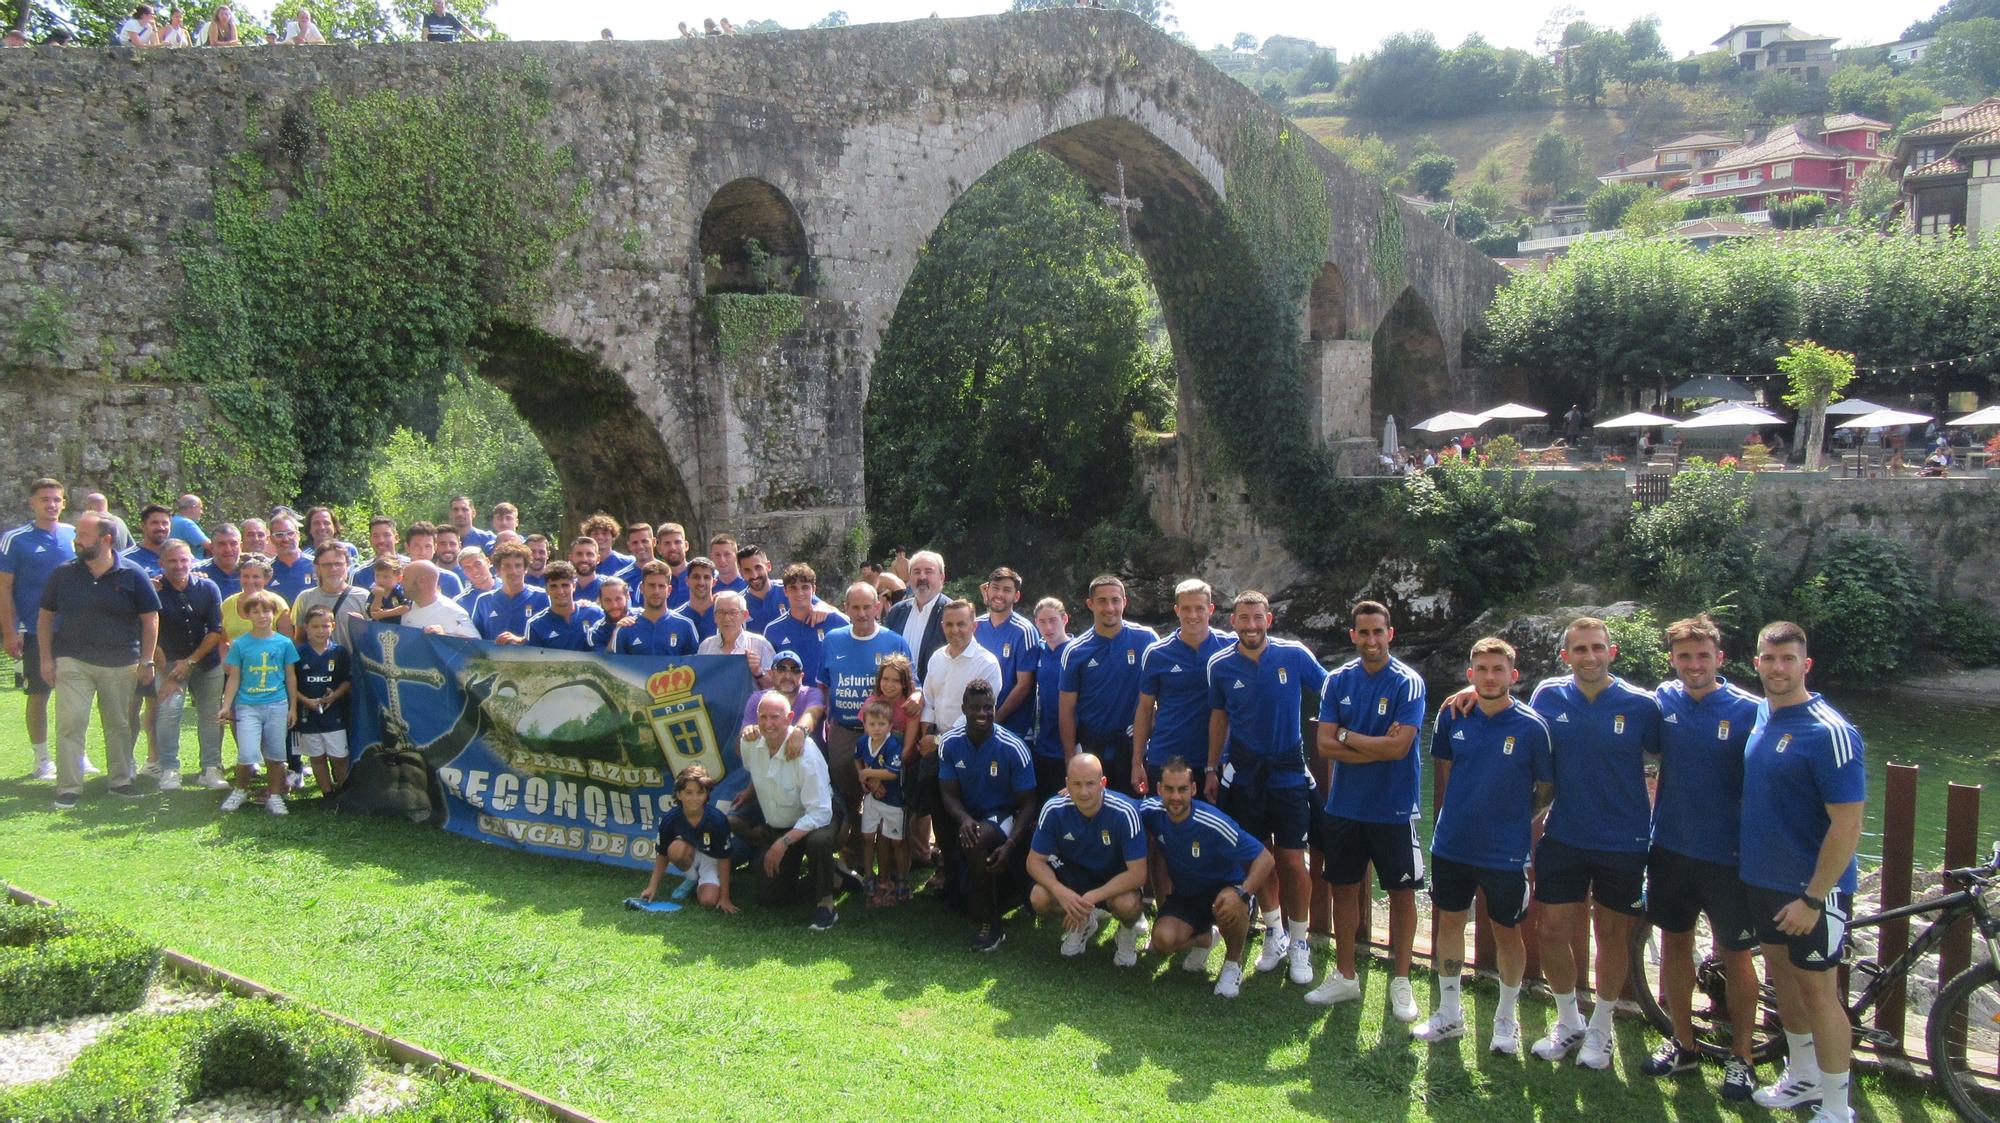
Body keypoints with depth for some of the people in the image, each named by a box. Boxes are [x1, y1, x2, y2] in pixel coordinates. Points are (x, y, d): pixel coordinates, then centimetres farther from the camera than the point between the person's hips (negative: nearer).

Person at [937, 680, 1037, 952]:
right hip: (967, 816, 5)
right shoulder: (950, 743, -7)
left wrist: (1010, 844, -28)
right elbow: (949, 794, -5)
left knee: (978, 840, -34)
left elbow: (1027, 805, -12)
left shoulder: (1013, 749, -17)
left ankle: (992, 925, -21)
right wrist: (963, 818, -30)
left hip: (1003, 817, -4)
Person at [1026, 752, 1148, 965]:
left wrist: (1090, 898, -37)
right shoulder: (1054, 809, -22)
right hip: (1074, 872, 3)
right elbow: (1035, 861, -14)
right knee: (1039, 898, -26)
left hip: (1117, 877, -2)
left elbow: (1138, 874, -28)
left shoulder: (1124, 812, -29)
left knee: (1127, 905, -36)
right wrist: (1061, 892, -34)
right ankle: (1084, 924, 10)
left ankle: (1128, 931, 5)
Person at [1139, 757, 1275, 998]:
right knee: (1163, 941, -24)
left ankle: (1233, 962, -4)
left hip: (1223, 890, -3)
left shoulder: (1213, 823, -29)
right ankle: (1204, 937, 13)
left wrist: (1241, 892, -41)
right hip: (1184, 895, 3)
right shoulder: (1151, 811, -18)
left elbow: (1265, 859, -27)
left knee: (1231, 908, -38)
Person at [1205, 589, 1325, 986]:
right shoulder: (1220, 665, -2)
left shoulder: (1294, 655, -8)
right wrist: (1212, 769, 8)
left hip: (1288, 771, -2)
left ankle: (1299, 941, 15)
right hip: (1242, 773, 2)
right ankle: (1274, 931, 29)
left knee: (1291, 860, -3)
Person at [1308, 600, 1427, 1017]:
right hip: (1345, 805, 4)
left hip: (1394, 807, -3)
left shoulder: (1408, 682, -10)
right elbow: (1325, 746, -6)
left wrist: (1347, 736, -10)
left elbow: (1399, 746, -20)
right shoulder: (1338, 681, 1)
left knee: (1401, 892, 7)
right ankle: (1345, 977, 25)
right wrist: (1378, 748, -16)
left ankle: (1401, 982, 21)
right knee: (1344, 889, 11)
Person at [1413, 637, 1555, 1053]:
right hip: (1451, 843, 3)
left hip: (1506, 851, -3)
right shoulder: (1452, 716, -4)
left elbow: (1546, 789, -2)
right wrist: (1460, 812, 11)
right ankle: (1449, 1014, 31)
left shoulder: (1532, 727, -14)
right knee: (1449, 922, 14)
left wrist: (1511, 817, 3)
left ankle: (1506, 1019, 31)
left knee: (1507, 933, 11)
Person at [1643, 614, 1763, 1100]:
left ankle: (1741, 1057, 23)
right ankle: (1683, 1045, 29)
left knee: (1735, 954, 8)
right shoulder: (1663, 699, -2)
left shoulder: (1748, 710, -13)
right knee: (1674, 944, 13)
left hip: (1726, 854, -4)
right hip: (1670, 847, 4)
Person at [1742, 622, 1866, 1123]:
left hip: (1811, 889, -7)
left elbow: (1847, 825, -21)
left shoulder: (1829, 732, -20)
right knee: (1782, 977, 19)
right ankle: (1802, 1076, 37)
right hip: (1763, 879, 7)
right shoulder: (1759, 715, 3)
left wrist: (1813, 898, -20)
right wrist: (1752, 865, 13)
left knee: (1817, 990, 2)